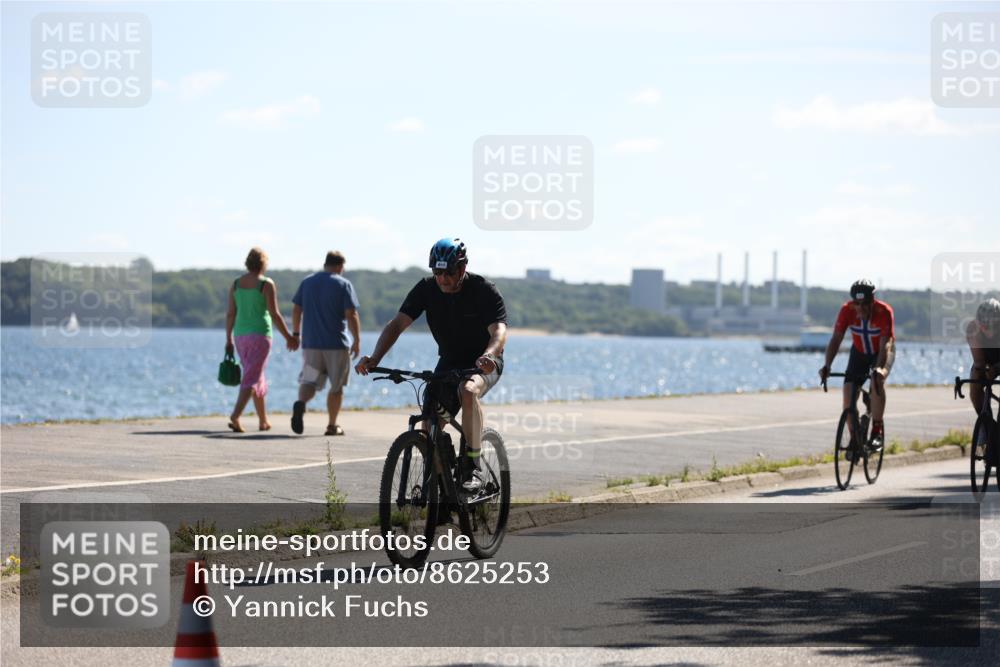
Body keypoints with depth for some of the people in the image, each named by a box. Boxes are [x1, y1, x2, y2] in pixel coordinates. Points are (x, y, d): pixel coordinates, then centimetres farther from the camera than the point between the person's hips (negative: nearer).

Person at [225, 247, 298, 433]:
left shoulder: (236, 283, 6)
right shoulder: (267, 284, -9)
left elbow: (230, 313, 7)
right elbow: (274, 314, -11)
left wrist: (229, 339, 14)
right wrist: (289, 337, -3)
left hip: (240, 334, 6)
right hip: (260, 334, -6)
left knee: (257, 377, 18)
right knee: (251, 378, -8)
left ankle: (263, 420, 24)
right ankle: (235, 416, -26)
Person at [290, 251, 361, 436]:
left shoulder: (307, 282, 9)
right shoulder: (344, 284, -4)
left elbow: (296, 310, 11)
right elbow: (351, 315, -11)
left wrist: (295, 333, 21)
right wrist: (357, 340, -4)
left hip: (311, 343, 3)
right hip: (337, 344, -3)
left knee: (309, 381, 5)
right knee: (336, 386, 9)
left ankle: (300, 403, -26)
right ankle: (332, 425, 11)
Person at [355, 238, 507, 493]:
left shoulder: (484, 290, -21)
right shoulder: (426, 289, -12)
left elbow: (499, 331, -35)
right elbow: (397, 324, -19)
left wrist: (488, 356, -58)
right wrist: (374, 359, -36)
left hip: (484, 363, -4)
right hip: (449, 362, 4)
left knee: (468, 390, -36)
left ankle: (472, 469, -31)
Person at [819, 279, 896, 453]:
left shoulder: (884, 311, -32)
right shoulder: (847, 310, -25)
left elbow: (886, 344, -39)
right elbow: (836, 339, -28)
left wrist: (879, 368, -56)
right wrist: (827, 366, -43)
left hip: (882, 353, -3)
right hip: (859, 352, 3)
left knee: (877, 381, -32)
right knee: (848, 390, -14)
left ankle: (877, 431, -24)